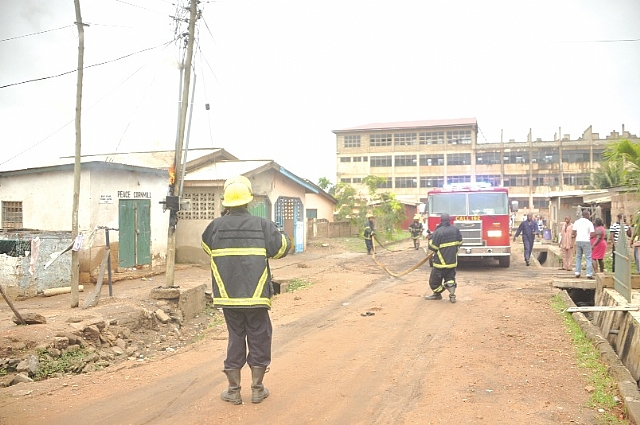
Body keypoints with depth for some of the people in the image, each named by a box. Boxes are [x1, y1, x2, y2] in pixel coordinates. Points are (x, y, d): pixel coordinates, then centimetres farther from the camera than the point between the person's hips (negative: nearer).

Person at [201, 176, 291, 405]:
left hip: (228, 295, 2)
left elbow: (206, 246, 16)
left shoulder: (216, 226, -2)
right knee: (259, 339, 12)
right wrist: (283, 235, 17)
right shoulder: (262, 225, -9)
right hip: (255, 295, -2)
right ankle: (257, 388, 20)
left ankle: (233, 390, 19)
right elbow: (281, 247, -2)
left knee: (235, 339, 14)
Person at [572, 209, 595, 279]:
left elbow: (573, 232, 3)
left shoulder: (577, 222, 5)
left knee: (578, 257, 14)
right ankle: (589, 274, -4)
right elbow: (592, 234, -11)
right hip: (586, 241, -4)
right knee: (588, 257, 1)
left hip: (578, 241, 4)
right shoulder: (589, 223, -6)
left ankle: (577, 272, 12)